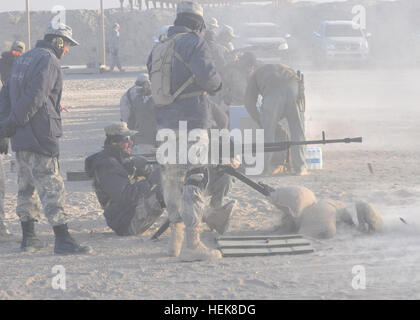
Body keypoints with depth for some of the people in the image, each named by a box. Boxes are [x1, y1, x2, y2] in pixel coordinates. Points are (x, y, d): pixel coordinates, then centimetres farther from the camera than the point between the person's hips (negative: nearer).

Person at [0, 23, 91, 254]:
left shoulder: (23, 60, 20)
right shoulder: (48, 61, -10)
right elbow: (35, 96, -20)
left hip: (20, 138, 9)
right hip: (40, 135, -9)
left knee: (27, 185, 16)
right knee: (51, 185, -11)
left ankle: (28, 237, 21)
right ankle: (62, 239, -14)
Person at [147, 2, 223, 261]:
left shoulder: (157, 50, 16)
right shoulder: (194, 43, -7)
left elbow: (156, 86, 17)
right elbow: (207, 76, -19)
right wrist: (217, 84, 1)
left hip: (165, 122, 7)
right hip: (191, 123, -7)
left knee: (172, 180, 17)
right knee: (195, 181, -7)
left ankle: (176, 239, 24)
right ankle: (191, 244, -11)